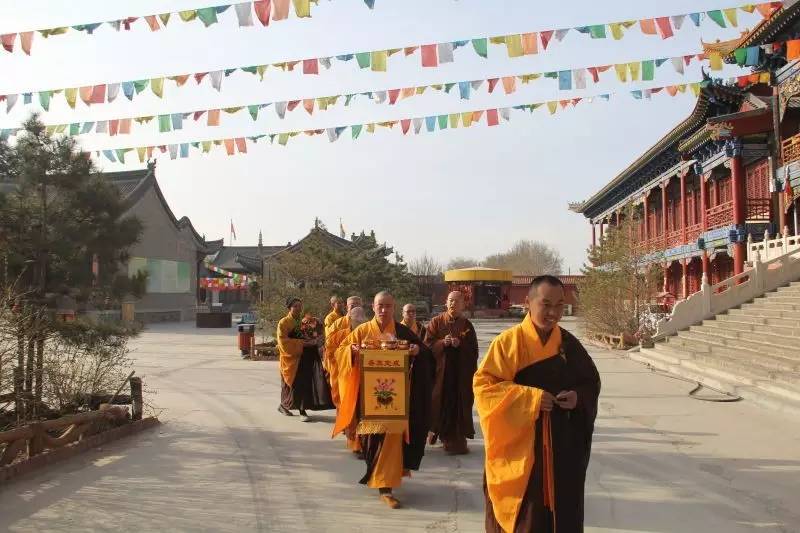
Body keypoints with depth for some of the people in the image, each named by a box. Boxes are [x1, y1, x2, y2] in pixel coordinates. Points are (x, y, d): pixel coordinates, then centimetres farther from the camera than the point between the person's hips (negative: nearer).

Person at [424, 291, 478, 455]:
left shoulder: (467, 325, 5)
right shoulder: (436, 322, 4)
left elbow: (474, 351, 1)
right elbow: (427, 344, -2)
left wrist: (460, 344, -15)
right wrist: (442, 343, -18)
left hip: (461, 374, 0)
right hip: (439, 371, 0)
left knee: (458, 404, 0)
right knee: (440, 403, 1)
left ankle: (456, 440, 7)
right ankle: (437, 429, 18)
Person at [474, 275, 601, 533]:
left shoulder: (569, 343, 4)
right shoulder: (509, 341, -10)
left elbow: (591, 382, 13)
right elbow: (483, 385, -13)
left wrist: (578, 397, -9)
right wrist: (529, 397, -21)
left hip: (562, 446, 4)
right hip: (519, 445, -4)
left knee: (560, 511, 10)